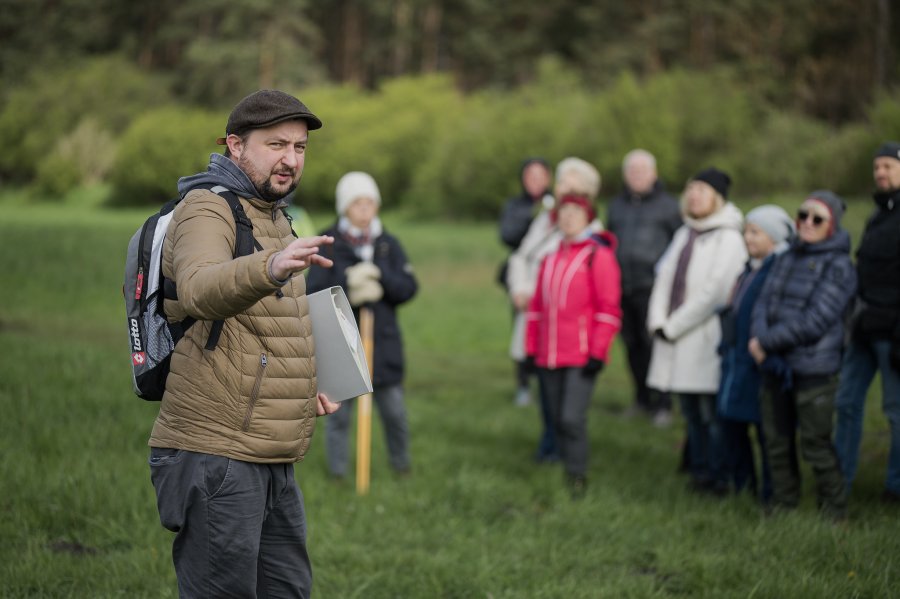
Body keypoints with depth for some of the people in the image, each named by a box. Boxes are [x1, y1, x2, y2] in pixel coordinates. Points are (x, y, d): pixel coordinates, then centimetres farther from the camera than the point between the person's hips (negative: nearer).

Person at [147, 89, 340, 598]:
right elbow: (201, 290, -33)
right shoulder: (206, 208, -10)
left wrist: (303, 388, 15)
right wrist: (271, 269, -53)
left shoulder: (274, 219, 20)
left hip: (271, 461, 9)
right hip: (215, 455, -9)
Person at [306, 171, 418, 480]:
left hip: (383, 342, 2)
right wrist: (348, 287, -23)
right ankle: (338, 474, 16)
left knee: (395, 413, 6)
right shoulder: (329, 244, -3)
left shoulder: (388, 244, 7)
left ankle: (401, 466, 26)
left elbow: (409, 287, -2)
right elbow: (313, 292, -10)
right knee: (338, 414, 4)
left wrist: (379, 278, -18)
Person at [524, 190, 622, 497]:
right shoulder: (550, 258, 16)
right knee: (558, 420, 8)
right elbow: (537, 307, 20)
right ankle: (567, 474, 20)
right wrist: (531, 349, 14)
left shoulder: (599, 256, -4)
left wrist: (597, 353, -13)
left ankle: (577, 480, -3)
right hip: (549, 357, 6)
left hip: (582, 357, -6)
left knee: (572, 418, -14)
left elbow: (609, 310, -8)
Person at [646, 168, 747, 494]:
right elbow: (664, 278, 14)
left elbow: (714, 292, -14)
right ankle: (700, 472, 19)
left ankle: (717, 478, 1)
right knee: (692, 414, 12)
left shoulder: (728, 239, -8)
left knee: (711, 414, -6)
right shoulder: (684, 234, 18)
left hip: (705, 341, -7)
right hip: (676, 341, 7)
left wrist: (674, 326, -11)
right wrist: (658, 321, -2)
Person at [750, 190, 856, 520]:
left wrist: (767, 341, -13)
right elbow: (764, 302, 8)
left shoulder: (839, 267, -9)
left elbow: (815, 322, -16)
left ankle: (834, 511, 12)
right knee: (777, 441, 12)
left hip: (814, 368, -6)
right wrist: (759, 338, -12)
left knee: (815, 443, -2)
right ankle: (783, 504, 25)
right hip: (776, 368, 6)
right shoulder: (787, 259, 13)